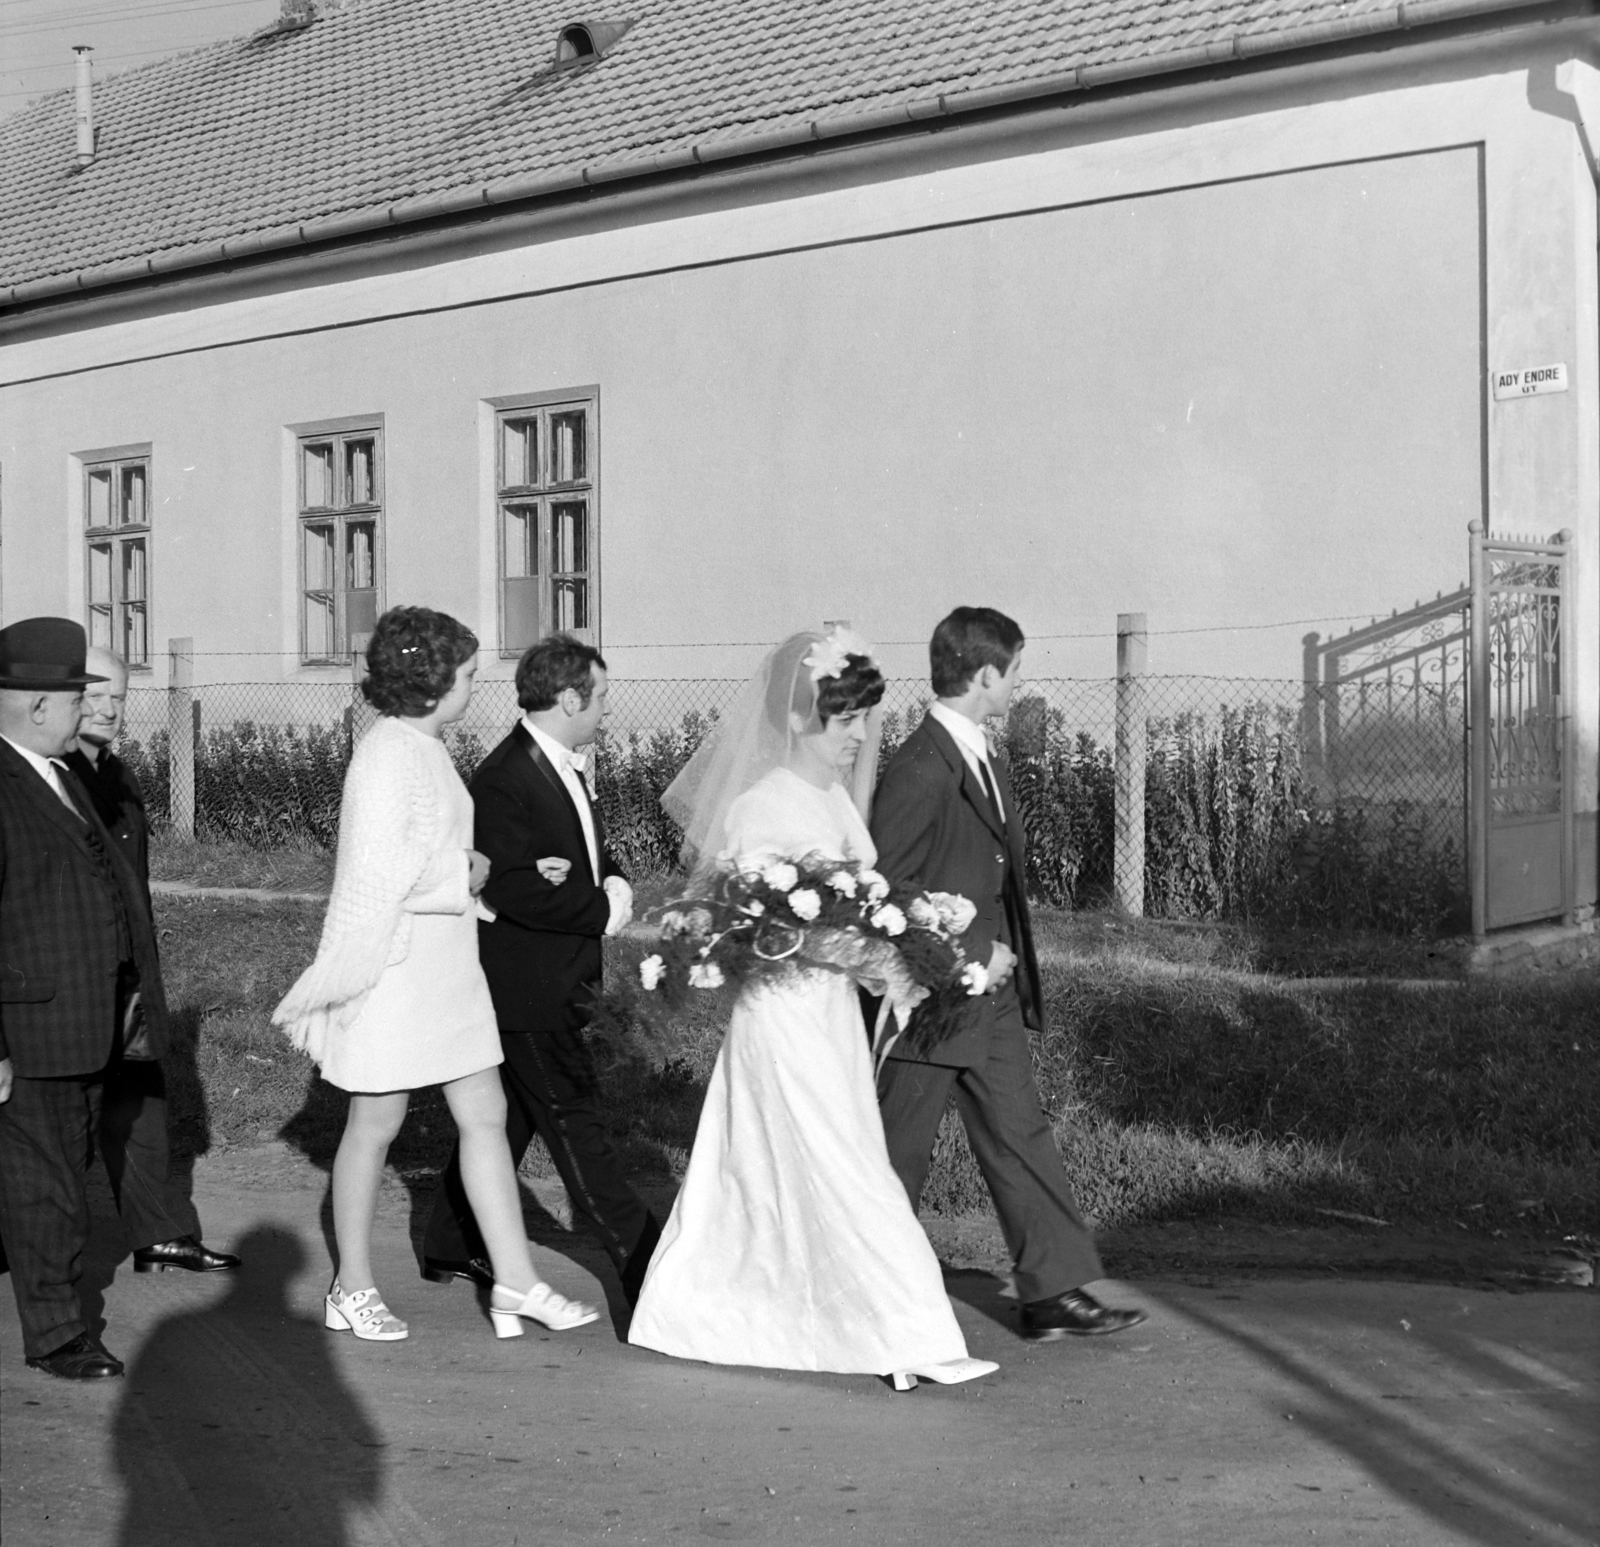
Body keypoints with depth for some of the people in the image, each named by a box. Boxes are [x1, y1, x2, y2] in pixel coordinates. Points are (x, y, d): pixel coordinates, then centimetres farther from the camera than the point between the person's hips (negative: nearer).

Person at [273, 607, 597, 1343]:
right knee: (375, 1123, 5)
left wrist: (467, 865, 3)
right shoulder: (388, 756, -19)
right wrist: (463, 875, -15)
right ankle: (353, 1288, 19)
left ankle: (515, 1281, 13)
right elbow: (374, 877, -23)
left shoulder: (428, 749, 10)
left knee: (485, 1115, 8)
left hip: (447, 965, 9)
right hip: (393, 969, -9)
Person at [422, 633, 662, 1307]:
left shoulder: (563, 766, 10)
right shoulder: (504, 778, -20)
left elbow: (588, 848, 19)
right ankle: (643, 1262, 2)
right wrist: (602, 912, -18)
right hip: (527, 986, -10)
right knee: (575, 1123, -3)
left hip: (556, 982, 10)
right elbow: (514, 890, -26)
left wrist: (614, 881, -4)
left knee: (510, 1117, 17)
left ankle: (451, 1249, 29)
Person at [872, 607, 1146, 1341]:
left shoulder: (986, 762, 11)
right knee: (900, 1154, 5)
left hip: (992, 992, 9)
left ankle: (1056, 1293, 12)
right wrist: (969, 957, -17)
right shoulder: (918, 770, -20)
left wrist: (1006, 958, 10)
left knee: (1021, 1135, 8)